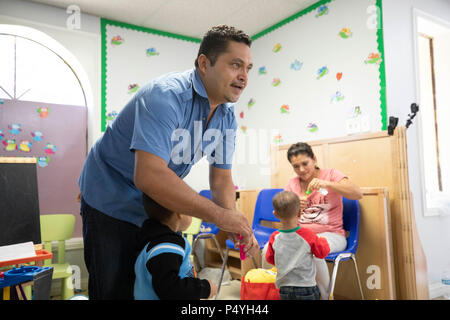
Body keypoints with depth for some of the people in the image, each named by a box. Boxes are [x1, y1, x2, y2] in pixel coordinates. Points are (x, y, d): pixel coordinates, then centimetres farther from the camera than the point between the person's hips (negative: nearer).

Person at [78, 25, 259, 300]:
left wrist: (236, 226, -19)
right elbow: (149, 176, -43)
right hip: (111, 202, -6)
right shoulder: (166, 96, -31)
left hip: (160, 205, 7)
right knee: (116, 291, 4)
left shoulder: (227, 116, -5)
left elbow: (222, 179, -1)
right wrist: (219, 215, -38)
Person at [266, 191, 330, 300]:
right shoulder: (308, 235, -14)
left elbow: (270, 259, 8)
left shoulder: (274, 238, -7)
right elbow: (323, 252, 0)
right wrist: (322, 241, 19)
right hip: (306, 289, -2)